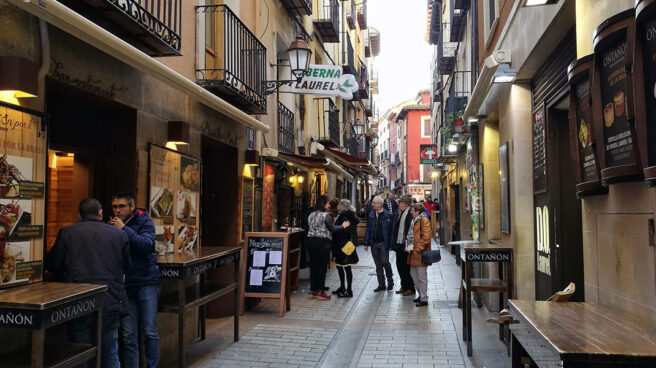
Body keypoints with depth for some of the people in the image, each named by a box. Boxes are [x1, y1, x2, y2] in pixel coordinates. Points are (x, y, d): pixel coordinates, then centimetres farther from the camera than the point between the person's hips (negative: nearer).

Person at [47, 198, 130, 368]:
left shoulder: (66, 233, -1)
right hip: (111, 302, 1)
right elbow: (126, 267, 10)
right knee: (110, 354, 14)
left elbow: (52, 265, 1)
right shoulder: (119, 234, 3)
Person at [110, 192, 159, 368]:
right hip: (125, 284, 4)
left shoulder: (144, 222, -1)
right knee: (128, 336, 4)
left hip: (146, 282, -3)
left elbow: (147, 245, -18)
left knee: (149, 332, -3)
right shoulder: (112, 226, 11)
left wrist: (124, 229, -17)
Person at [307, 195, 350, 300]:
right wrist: (343, 226, 5)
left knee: (313, 266, 11)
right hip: (322, 242, -7)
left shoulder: (311, 215, 11)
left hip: (311, 241, 7)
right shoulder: (326, 215, -11)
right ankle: (320, 292, 5)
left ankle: (313, 291, 17)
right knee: (322, 267, 0)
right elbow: (333, 229, -10)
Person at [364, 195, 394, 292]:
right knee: (378, 264, 9)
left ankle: (390, 281, 16)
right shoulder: (371, 215, 8)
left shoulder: (388, 215, -6)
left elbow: (391, 230, -6)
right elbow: (368, 229, 9)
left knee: (385, 262, -5)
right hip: (374, 243, 5)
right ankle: (381, 284, 18)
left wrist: (389, 243, -11)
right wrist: (366, 243, 5)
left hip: (383, 243, -5)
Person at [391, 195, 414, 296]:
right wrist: (394, 243, 16)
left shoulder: (410, 213, -16)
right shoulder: (399, 213, 13)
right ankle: (404, 286, 27)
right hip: (399, 244, 9)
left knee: (406, 267, 0)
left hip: (405, 245, -9)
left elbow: (410, 230, -20)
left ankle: (410, 288, 12)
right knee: (400, 265, 15)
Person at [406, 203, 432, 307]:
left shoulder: (424, 221, -13)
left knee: (422, 277, -3)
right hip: (414, 253, 10)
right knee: (413, 274, 15)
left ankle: (424, 299, 6)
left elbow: (426, 238, -19)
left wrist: (418, 248, -18)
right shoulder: (415, 221, 16)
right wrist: (409, 247, 14)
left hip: (420, 254, -10)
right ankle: (421, 295, 27)